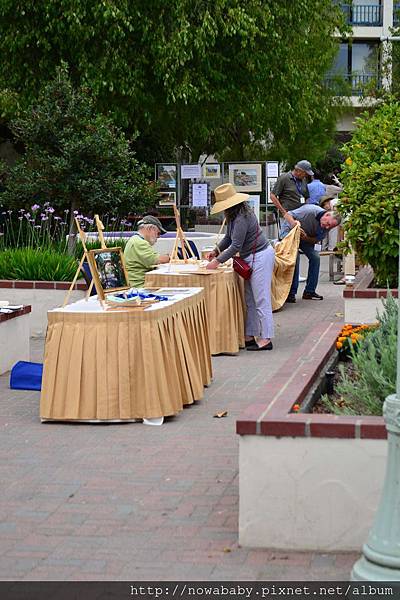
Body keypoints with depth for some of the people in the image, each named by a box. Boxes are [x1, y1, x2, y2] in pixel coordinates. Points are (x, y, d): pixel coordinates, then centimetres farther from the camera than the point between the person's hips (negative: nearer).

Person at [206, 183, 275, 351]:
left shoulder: (241, 218, -23)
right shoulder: (234, 216, 9)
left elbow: (236, 245, -24)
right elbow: (229, 238, 21)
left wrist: (217, 261, -21)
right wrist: (216, 251, 11)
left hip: (260, 257, -11)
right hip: (251, 258, 11)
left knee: (261, 299, -8)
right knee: (249, 299, 13)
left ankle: (266, 339, -6)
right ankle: (249, 336, 19)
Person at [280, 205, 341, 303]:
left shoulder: (327, 227, -16)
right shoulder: (310, 210, -33)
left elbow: (316, 240, -11)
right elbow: (287, 215, -26)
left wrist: (305, 237, -32)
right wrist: (293, 223, -48)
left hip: (307, 237, 6)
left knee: (315, 257, -9)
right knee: (295, 256, -24)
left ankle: (309, 291, 2)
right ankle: (291, 293, -18)